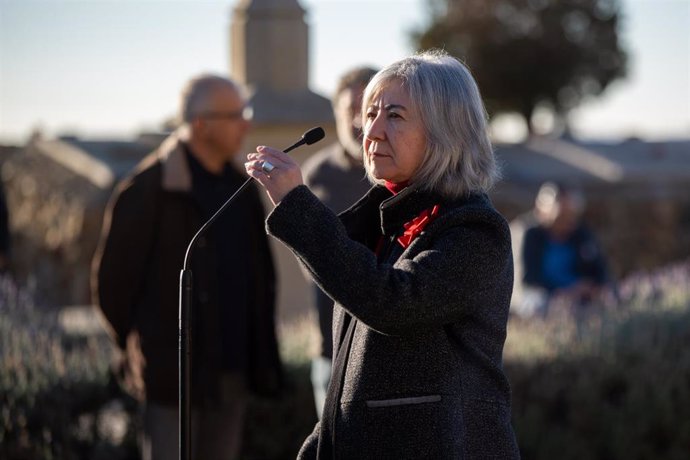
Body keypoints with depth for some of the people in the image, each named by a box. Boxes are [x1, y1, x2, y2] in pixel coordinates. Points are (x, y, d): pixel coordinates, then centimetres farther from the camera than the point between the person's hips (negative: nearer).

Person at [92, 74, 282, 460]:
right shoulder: (148, 191, -10)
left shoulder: (242, 189, 11)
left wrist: (262, 352, 12)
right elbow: (114, 277, -6)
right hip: (174, 373, -6)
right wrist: (139, 348, 2)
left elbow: (262, 275, 18)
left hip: (233, 372, 6)